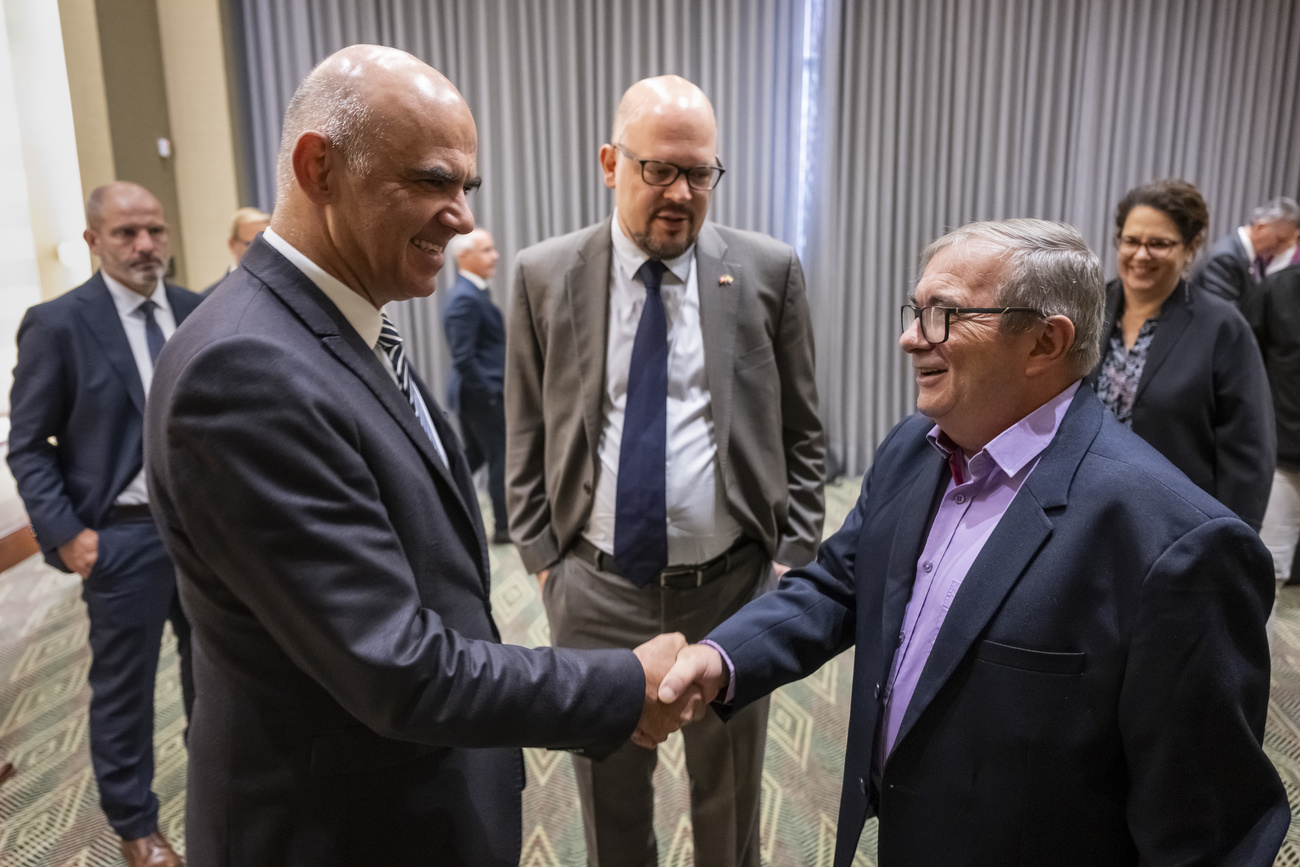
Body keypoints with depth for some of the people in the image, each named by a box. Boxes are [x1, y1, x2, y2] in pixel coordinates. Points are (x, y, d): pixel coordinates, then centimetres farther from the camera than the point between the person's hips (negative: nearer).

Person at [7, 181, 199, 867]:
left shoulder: (197, 312, 3)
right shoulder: (57, 324, -9)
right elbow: (28, 446, -5)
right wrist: (65, 533, -13)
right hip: (123, 535, -4)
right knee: (124, 688, 12)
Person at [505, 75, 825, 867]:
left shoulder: (770, 271, -4)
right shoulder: (544, 276, -2)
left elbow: (802, 433, 3)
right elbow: (525, 438, 4)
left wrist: (794, 555, -1)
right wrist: (542, 557, 0)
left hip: (734, 586, 0)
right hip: (596, 591, 1)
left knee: (730, 800, 20)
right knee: (609, 797, 20)